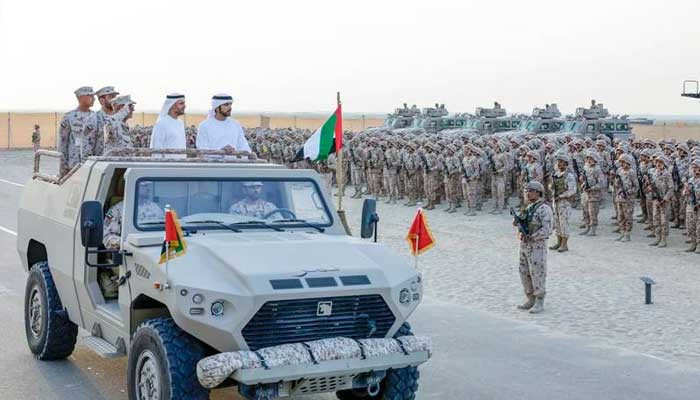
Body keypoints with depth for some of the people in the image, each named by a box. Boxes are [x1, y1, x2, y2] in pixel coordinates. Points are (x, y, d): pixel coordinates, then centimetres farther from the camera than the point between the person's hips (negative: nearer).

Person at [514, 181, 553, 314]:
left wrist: (531, 237, -21)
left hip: (537, 247, -8)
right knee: (525, 273, 12)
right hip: (524, 245, 9)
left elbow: (547, 230, -20)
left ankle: (539, 303, 7)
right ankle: (531, 300, 23)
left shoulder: (544, 209, -14)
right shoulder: (528, 208, 12)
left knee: (537, 274, -2)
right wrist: (517, 222, 0)